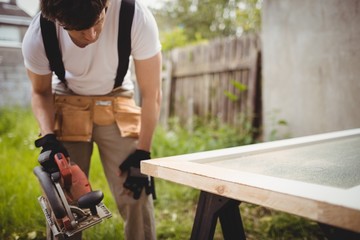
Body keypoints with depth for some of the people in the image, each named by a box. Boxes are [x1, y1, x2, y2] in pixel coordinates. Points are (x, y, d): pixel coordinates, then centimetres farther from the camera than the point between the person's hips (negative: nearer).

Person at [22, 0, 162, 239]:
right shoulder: (37, 37, -24)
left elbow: (151, 94, -19)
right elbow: (40, 92, -4)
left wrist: (142, 153, -17)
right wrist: (48, 137, -20)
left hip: (117, 106, 0)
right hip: (67, 106, 1)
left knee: (136, 194, -8)